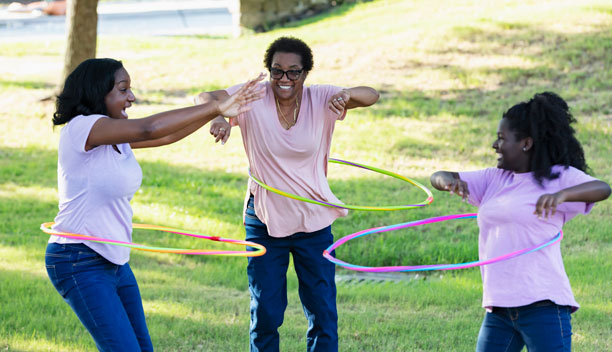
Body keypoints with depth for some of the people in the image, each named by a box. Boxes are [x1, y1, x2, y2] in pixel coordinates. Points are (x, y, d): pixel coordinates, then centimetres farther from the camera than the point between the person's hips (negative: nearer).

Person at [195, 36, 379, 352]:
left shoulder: (321, 100, -8)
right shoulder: (253, 98, -9)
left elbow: (371, 96, -17)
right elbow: (206, 98, -18)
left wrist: (347, 95, -41)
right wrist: (218, 117, -42)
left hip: (314, 222, 0)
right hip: (264, 221, 0)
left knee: (323, 314, 5)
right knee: (265, 314, 8)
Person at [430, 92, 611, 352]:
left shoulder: (558, 177, -1)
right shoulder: (494, 179, 17)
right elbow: (437, 178, 15)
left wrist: (561, 195, -36)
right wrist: (446, 180, -11)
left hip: (543, 305, -6)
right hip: (499, 308, 6)